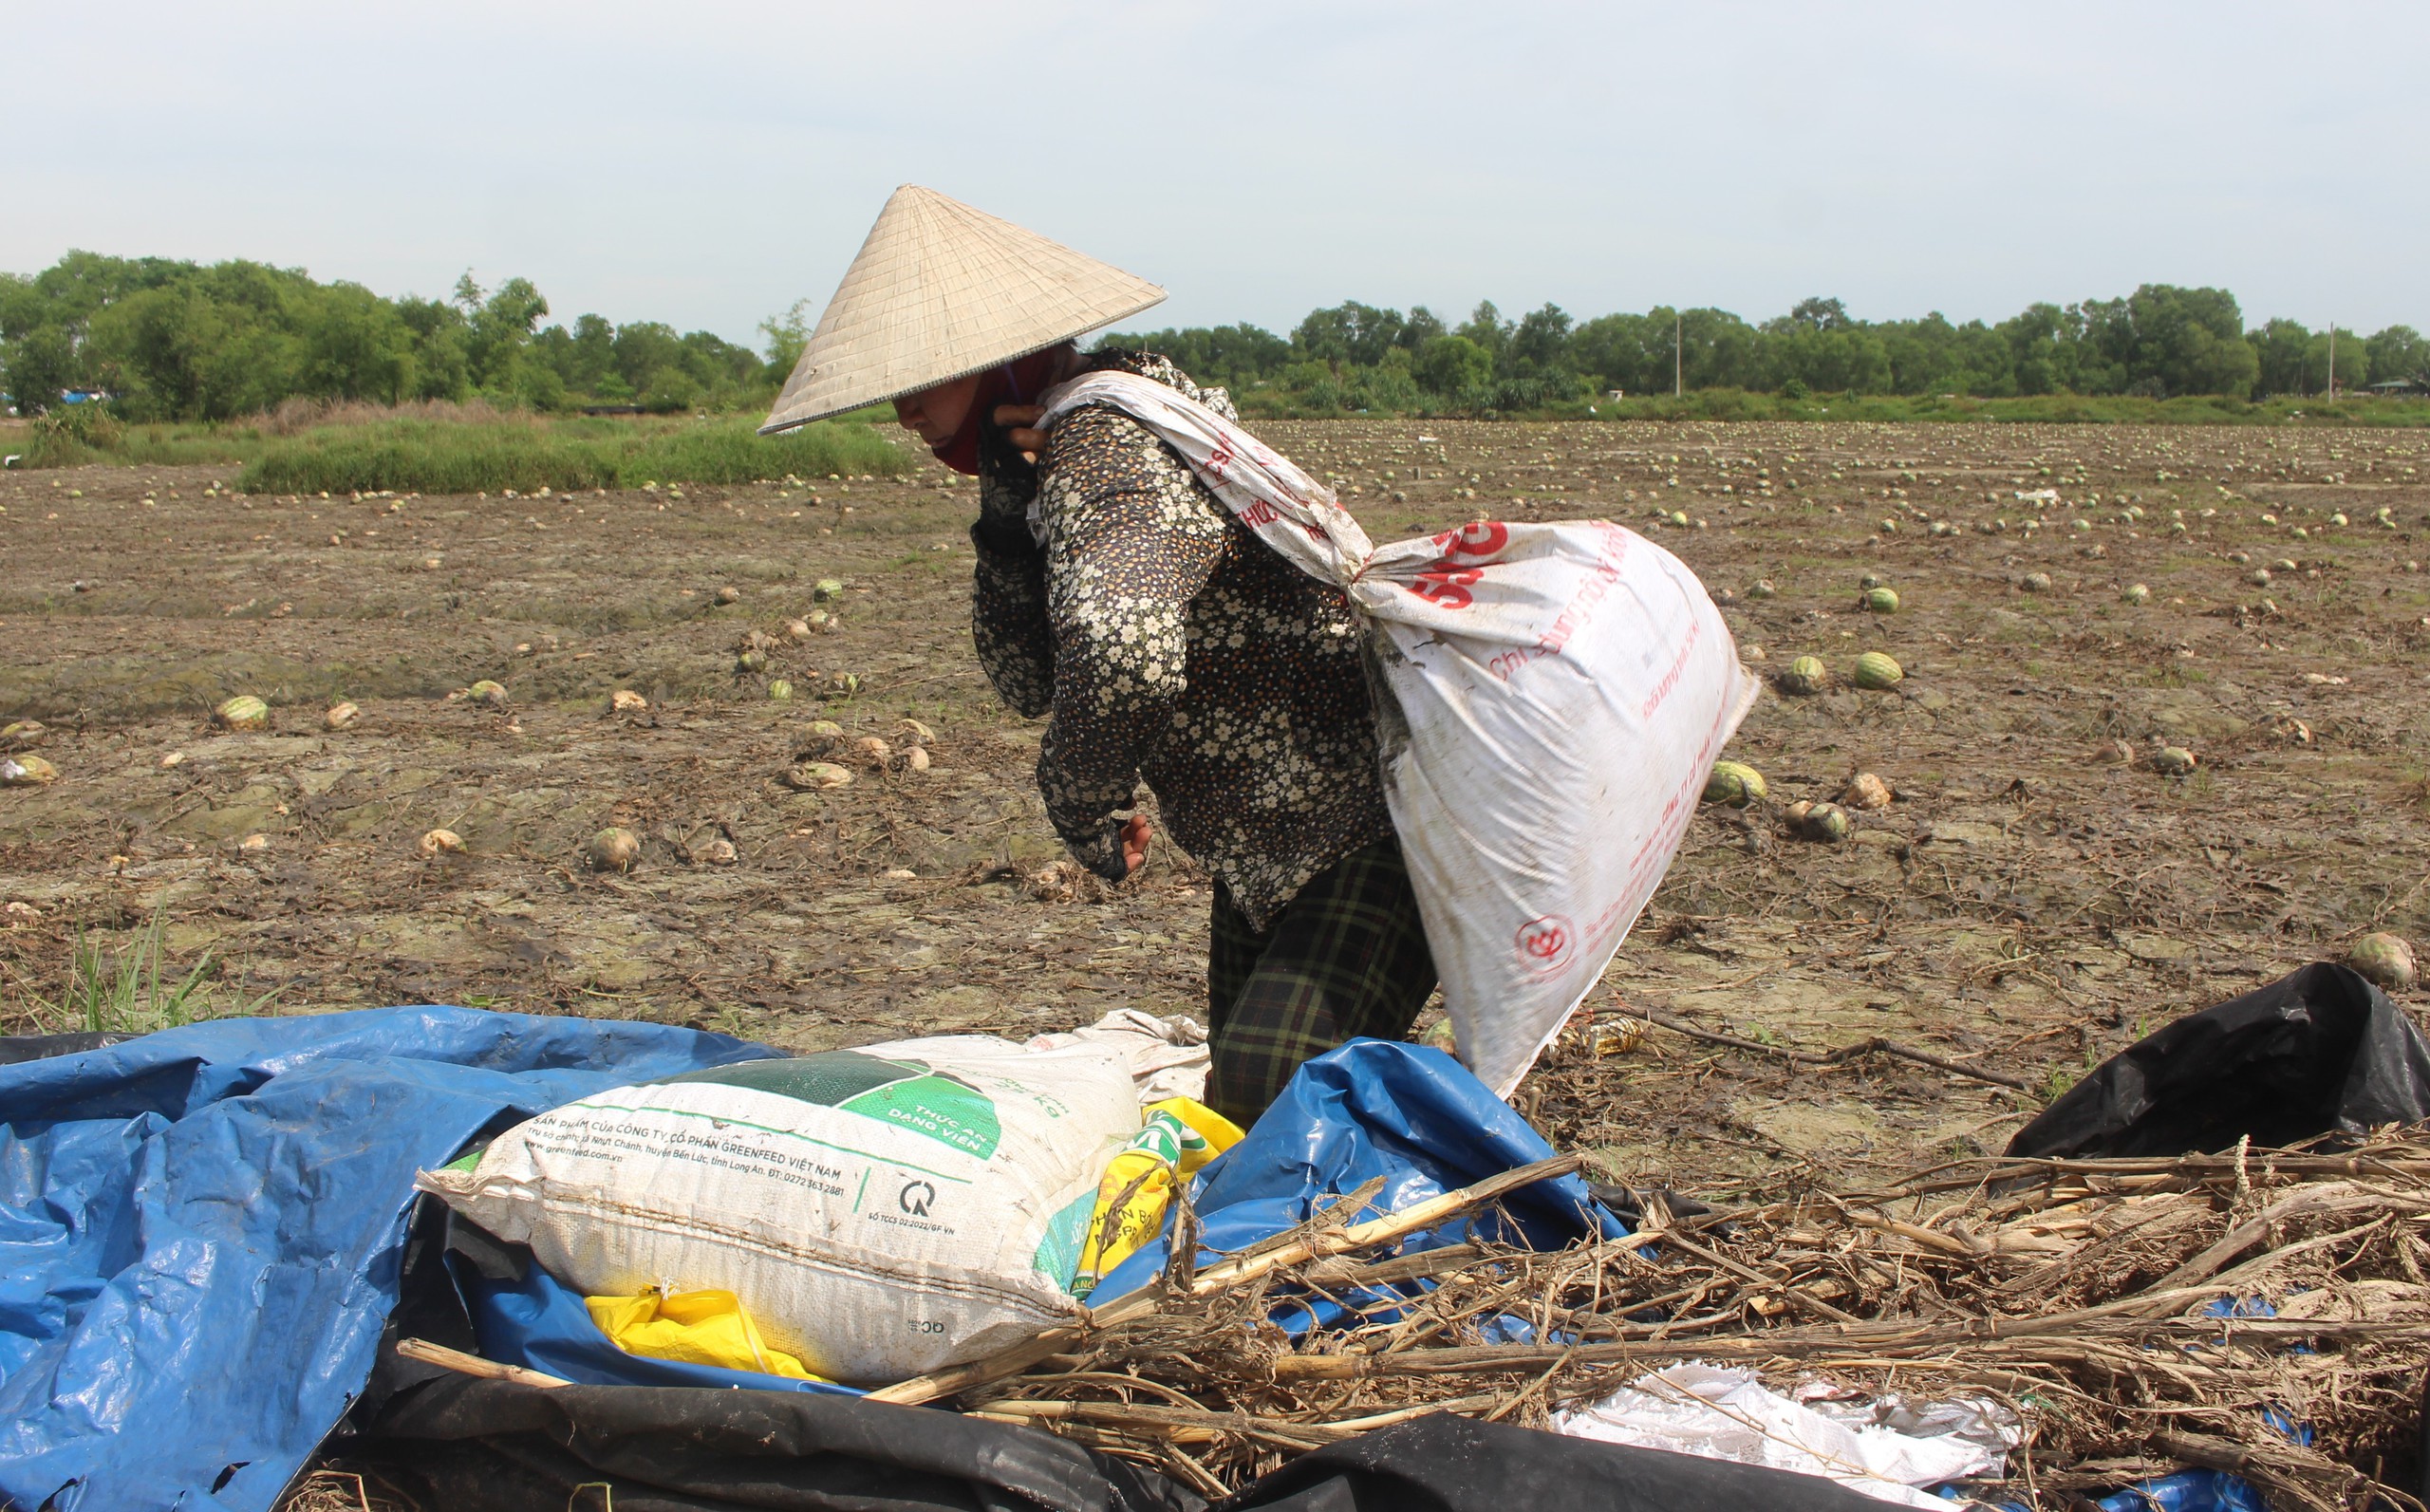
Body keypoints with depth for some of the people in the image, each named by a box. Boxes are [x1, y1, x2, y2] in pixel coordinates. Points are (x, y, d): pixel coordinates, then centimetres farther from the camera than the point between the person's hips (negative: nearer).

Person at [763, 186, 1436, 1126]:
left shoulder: (1109, 456, -25)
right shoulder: (1045, 462, 7)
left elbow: (1123, 655, -45)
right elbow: (1028, 681, 4)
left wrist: (1084, 805, -25)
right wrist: (1006, 502, -8)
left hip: (1373, 828, -10)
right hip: (1264, 848, 10)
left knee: (1270, 1086, -20)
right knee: (1237, 1091, 14)